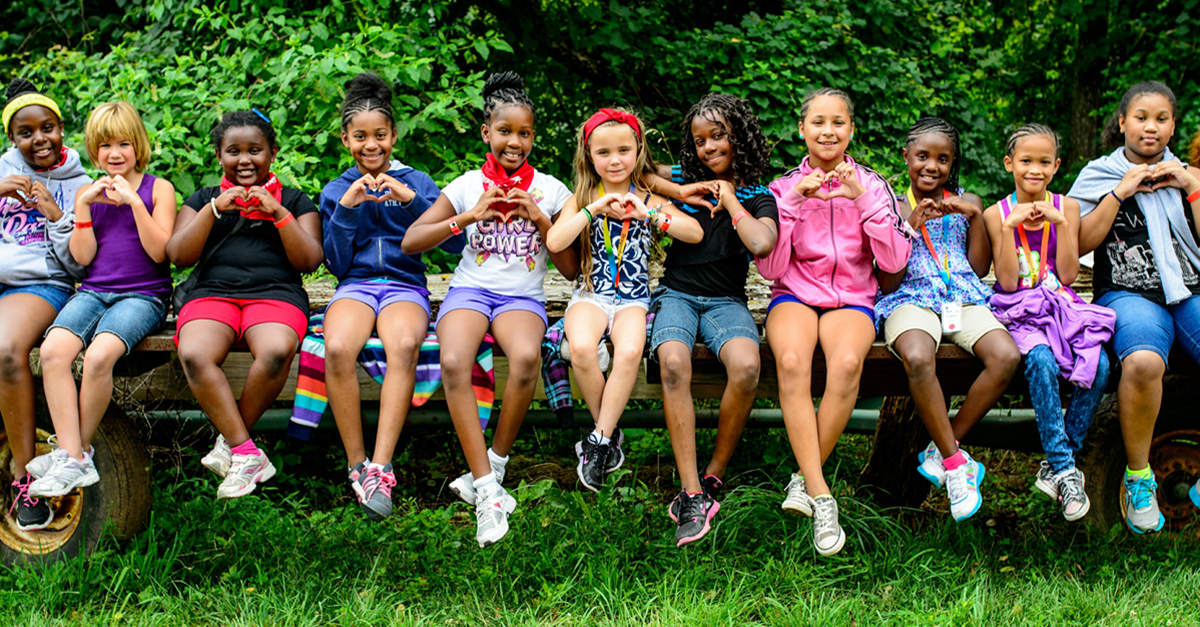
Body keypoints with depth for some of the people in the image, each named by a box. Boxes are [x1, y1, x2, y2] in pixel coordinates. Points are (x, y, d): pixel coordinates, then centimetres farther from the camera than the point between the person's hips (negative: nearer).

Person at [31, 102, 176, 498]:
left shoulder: (158, 189, 7)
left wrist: (134, 202, -12)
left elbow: (159, 251, -4)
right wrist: (84, 205, -2)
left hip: (143, 295, -4)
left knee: (99, 354, -34)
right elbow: (82, 256, 7)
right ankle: (72, 460, -29)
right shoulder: (89, 193, 18)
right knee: (53, 350, -28)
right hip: (93, 291, 4)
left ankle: (78, 449, -15)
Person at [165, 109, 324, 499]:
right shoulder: (203, 199, 25)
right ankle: (248, 454, -28)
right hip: (213, 292, 1)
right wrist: (214, 209, -1)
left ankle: (232, 442, -17)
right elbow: (179, 256, 10)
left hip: (276, 292, -1)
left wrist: (279, 214, -5)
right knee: (193, 354, -35)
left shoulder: (294, 201, 21)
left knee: (277, 350, -38)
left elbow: (310, 261, 7)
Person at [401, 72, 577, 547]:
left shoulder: (550, 190, 10)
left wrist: (541, 221, -5)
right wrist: (469, 217, -8)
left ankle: (490, 466, -17)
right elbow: (410, 242, 1)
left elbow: (571, 268, 8)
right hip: (470, 289, 0)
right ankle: (487, 490, -30)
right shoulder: (468, 186, 9)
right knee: (453, 361, -34)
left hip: (523, 296, 0)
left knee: (526, 356, -37)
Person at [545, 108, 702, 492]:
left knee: (630, 351, -33)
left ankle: (599, 440, -20)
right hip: (590, 293, 0)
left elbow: (696, 234, -4)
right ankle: (609, 432, -10)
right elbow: (554, 243, -6)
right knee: (581, 348, -32)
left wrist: (646, 213, -14)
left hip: (633, 297, 0)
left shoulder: (648, 200, 9)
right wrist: (594, 208, -12)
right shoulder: (582, 199, 10)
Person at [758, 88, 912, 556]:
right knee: (791, 360, -35)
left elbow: (895, 261, -4)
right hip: (794, 294, 0)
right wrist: (793, 203, -10)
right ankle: (820, 496, -33)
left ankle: (805, 478, -20)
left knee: (847, 362, -35)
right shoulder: (784, 187, 8)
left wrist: (863, 200, -12)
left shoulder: (872, 185, 8)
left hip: (852, 299, 0)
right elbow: (770, 267, -2)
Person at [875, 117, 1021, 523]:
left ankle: (941, 450, -14)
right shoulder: (894, 207, 9)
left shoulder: (966, 203, 17)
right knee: (919, 359, -39)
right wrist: (910, 227, -9)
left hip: (964, 298, 3)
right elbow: (889, 282, 1)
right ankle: (955, 461, -23)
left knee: (1007, 357, -28)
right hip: (910, 300, -3)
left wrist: (976, 216, 0)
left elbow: (980, 268, 10)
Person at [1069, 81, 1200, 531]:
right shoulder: (1100, 174, 12)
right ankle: (1138, 478, -17)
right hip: (1128, 293, -3)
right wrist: (1120, 193, -4)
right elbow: (1080, 244, 1)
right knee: (1143, 362, -38)